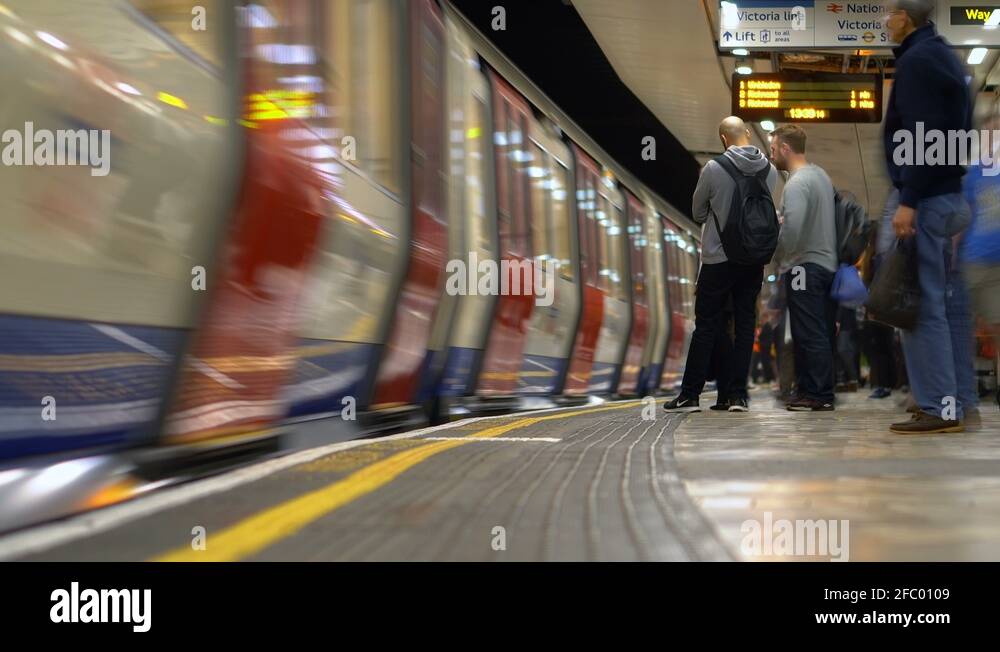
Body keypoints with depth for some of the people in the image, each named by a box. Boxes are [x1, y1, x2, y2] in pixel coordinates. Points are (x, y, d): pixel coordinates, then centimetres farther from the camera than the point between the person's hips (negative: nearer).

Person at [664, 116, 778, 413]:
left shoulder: (714, 169, -11)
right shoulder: (770, 170, 0)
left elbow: (697, 212, 0)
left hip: (718, 258, -3)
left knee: (706, 326, 3)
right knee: (745, 324, 7)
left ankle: (690, 394, 5)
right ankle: (738, 395, 6)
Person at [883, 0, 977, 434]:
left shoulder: (916, 61, -11)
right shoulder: (944, 56, 19)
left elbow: (921, 137, -20)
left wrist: (908, 201, -21)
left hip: (926, 197, -10)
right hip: (952, 193, 10)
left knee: (924, 302, -9)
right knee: (949, 299, 10)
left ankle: (939, 407, -10)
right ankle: (958, 402, 13)